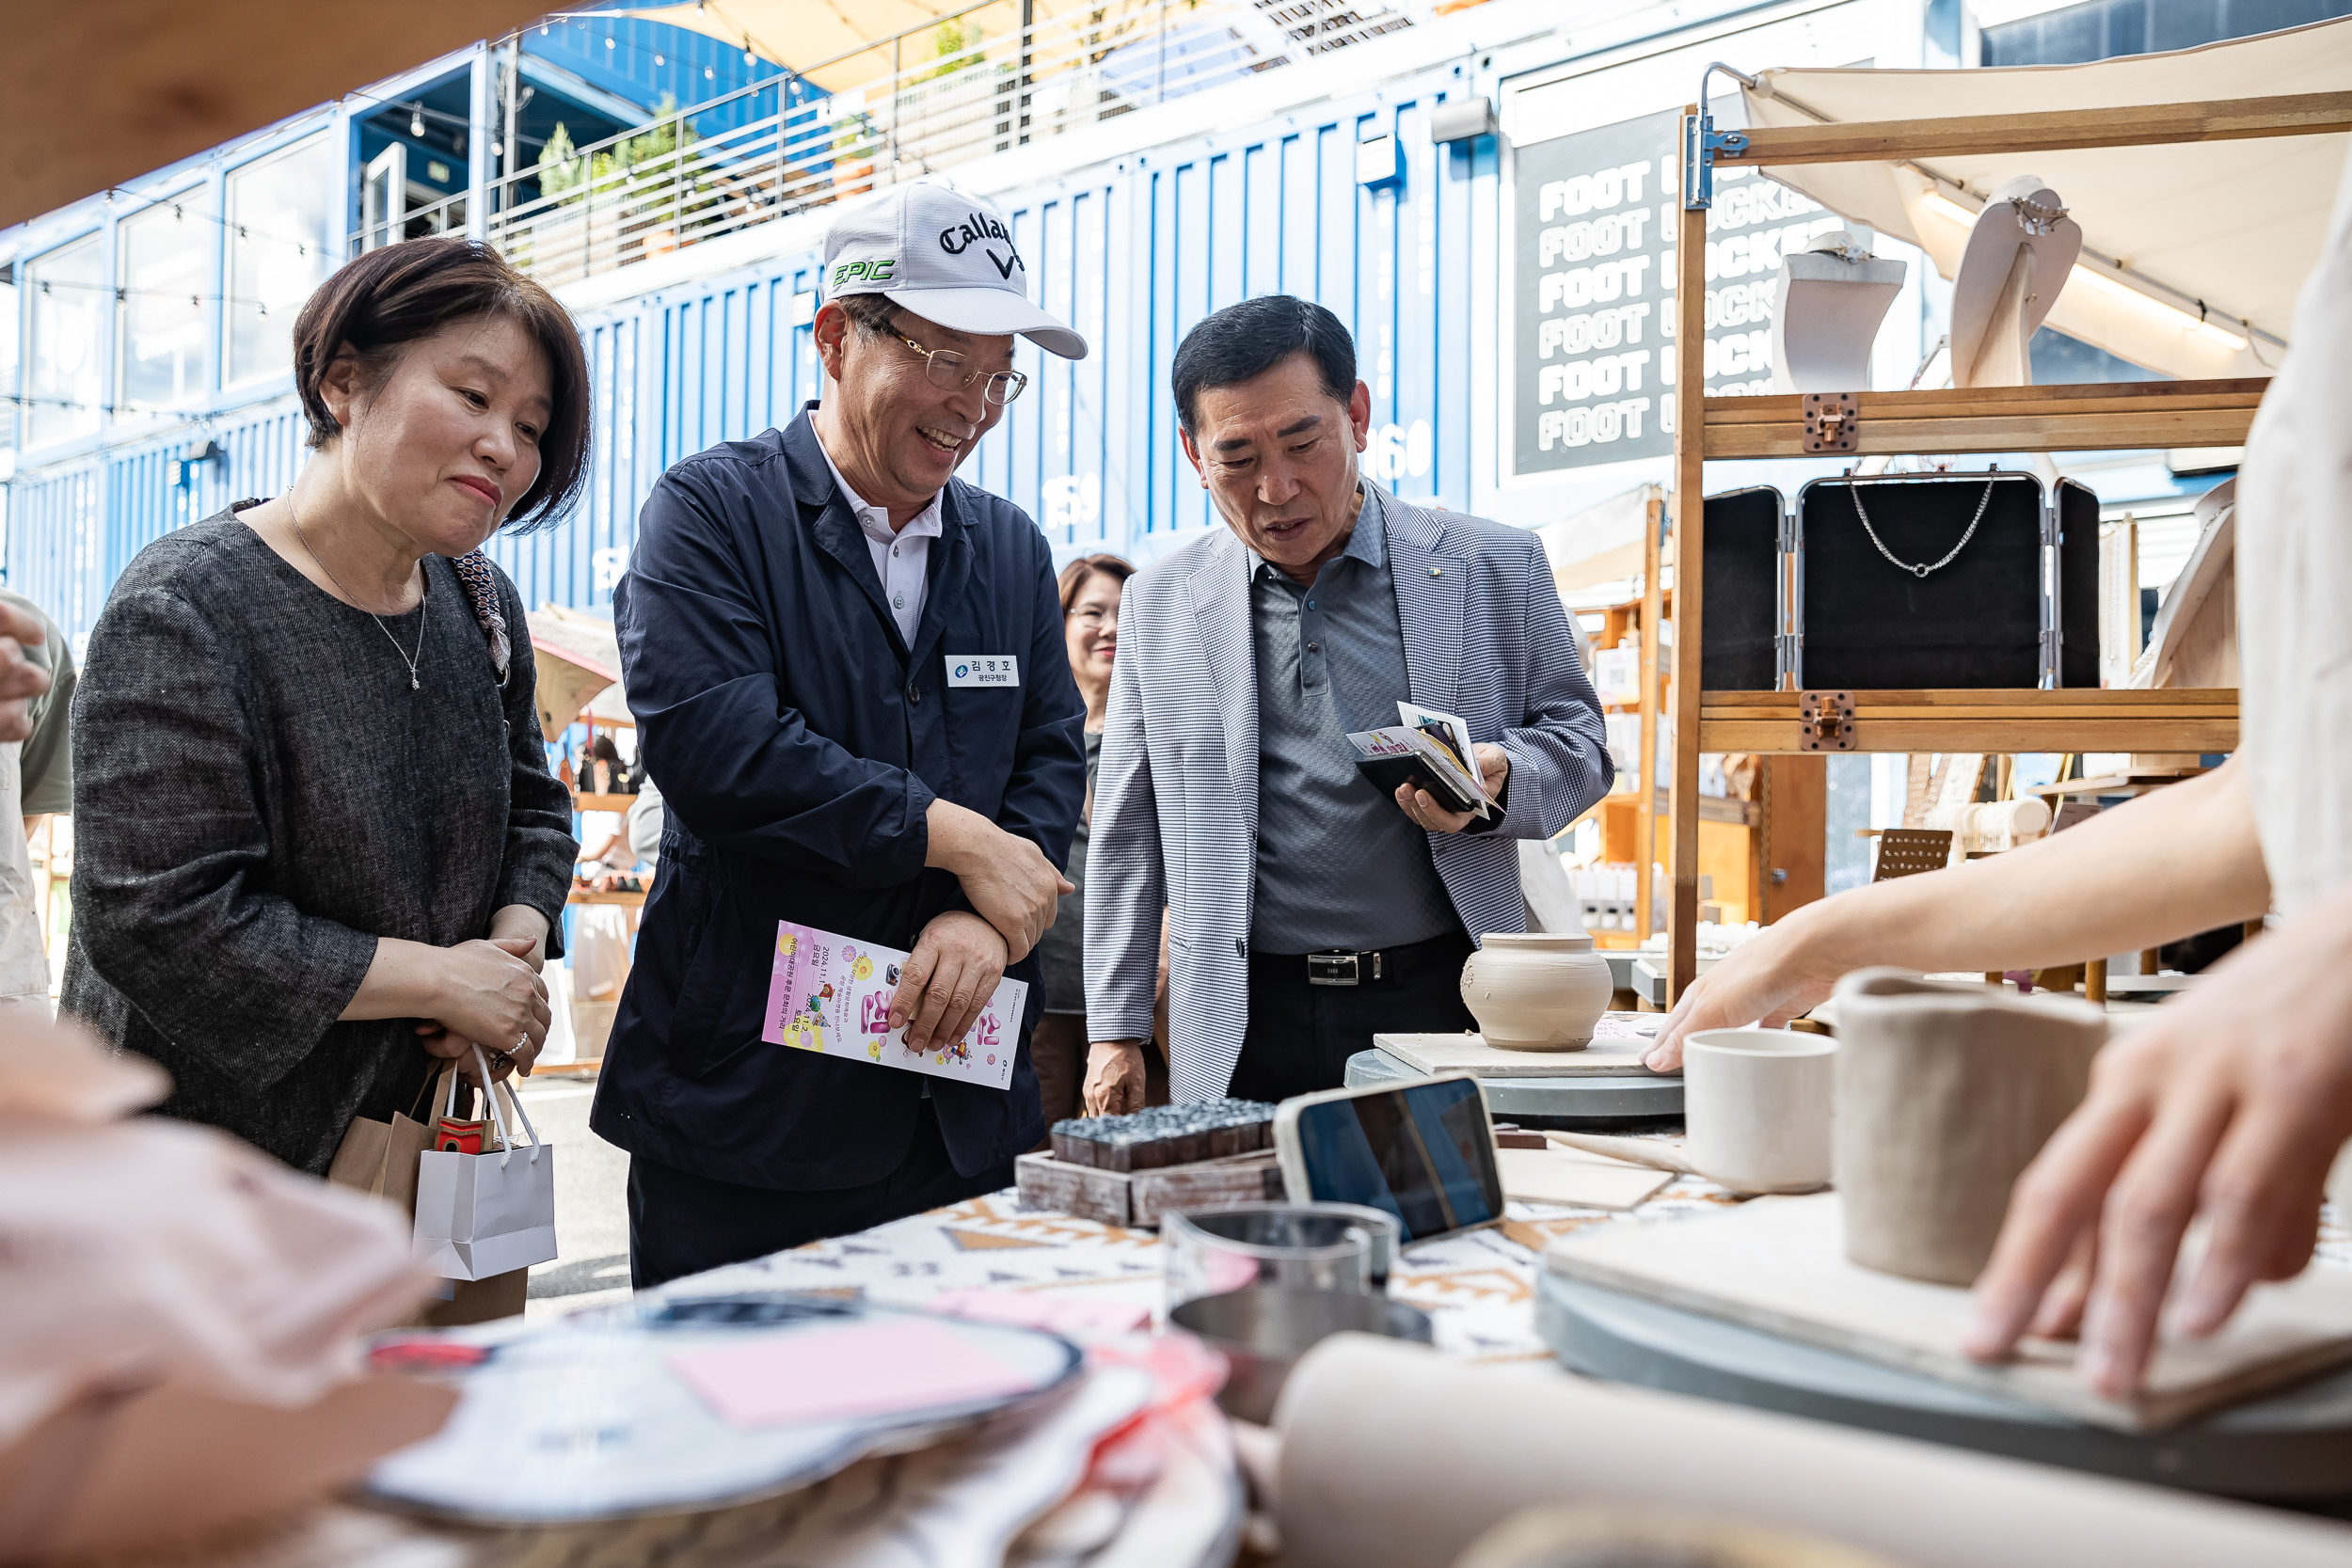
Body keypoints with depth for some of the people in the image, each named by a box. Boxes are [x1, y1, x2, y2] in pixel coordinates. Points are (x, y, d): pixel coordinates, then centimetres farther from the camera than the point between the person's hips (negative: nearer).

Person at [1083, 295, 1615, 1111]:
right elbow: (1126, 832, 10)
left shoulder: (1497, 568, 2)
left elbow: (1579, 744, 10)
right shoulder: (1160, 601, 6)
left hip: (1445, 1007, 0)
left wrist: (1496, 780, -14)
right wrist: (1116, 1030, 8)